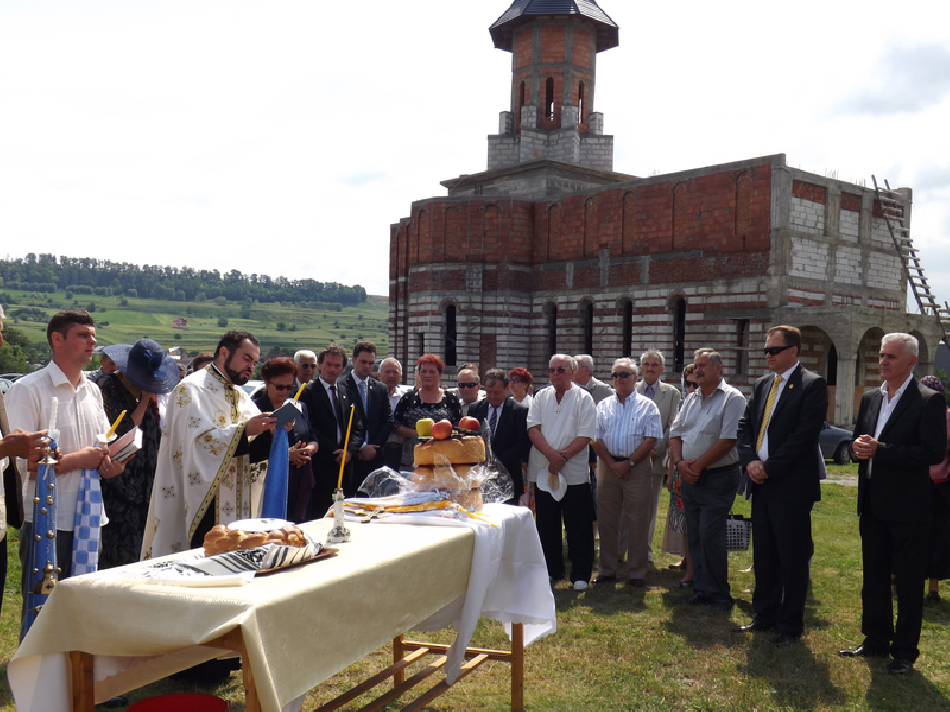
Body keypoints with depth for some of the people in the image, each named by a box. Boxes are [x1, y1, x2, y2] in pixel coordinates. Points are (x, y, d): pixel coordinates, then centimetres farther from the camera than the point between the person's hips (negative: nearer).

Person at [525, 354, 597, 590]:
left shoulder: (583, 398, -1)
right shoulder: (541, 397, 10)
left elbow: (585, 436, -8)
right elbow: (533, 429, -1)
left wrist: (563, 456, -18)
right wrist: (551, 454, -16)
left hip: (574, 473, -3)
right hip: (543, 472, 4)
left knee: (578, 528, 2)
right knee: (547, 526, 11)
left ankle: (580, 575, 11)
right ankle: (551, 571, 24)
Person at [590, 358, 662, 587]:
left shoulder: (647, 406, 3)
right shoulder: (604, 405, 12)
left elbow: (651, 439, -5)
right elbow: (597, 438, 5)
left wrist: (628, 462, -13)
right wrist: (611, 464, -8)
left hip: (637, 467, -3)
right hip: (608, 465, 3)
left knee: (637, 523, 0)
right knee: (606, 521, 6)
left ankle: (636, 573, 9)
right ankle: (607, 570, 16)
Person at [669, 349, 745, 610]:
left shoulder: (732, 398, -7)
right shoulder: (691, 399, 15)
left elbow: (728, 439, -16)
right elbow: (675, 434, 12)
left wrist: (698, 464, -14)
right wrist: (679, 463, -6)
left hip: (717, 478, -7)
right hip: (690, 478, 7)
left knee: (709, 537, -8)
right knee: (695, 537, 9)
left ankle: (718, 595, 4)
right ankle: (701, 591, 18)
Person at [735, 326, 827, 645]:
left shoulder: (812, 385, -9)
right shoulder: (762, 384, 14)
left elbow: (804, 435, -16)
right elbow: (745, 425, 13)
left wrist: (769, 467, -16)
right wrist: (750, 461, -5)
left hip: (792, 486, -7)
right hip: (762, 485, 7)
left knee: (793, 559, 3)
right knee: (764, 556, 15)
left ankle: (790, 625, 15)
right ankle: (765, 616, 27)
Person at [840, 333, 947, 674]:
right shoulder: (870, 398, 10)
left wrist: (879, 450, -23)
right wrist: (860, 448, -8)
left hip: (907, 506, -7)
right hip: (873, 504, 7)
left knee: (909, 583, 5)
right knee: (874, 578, 16)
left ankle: (905, 651, 17)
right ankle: (876, 640, 30)